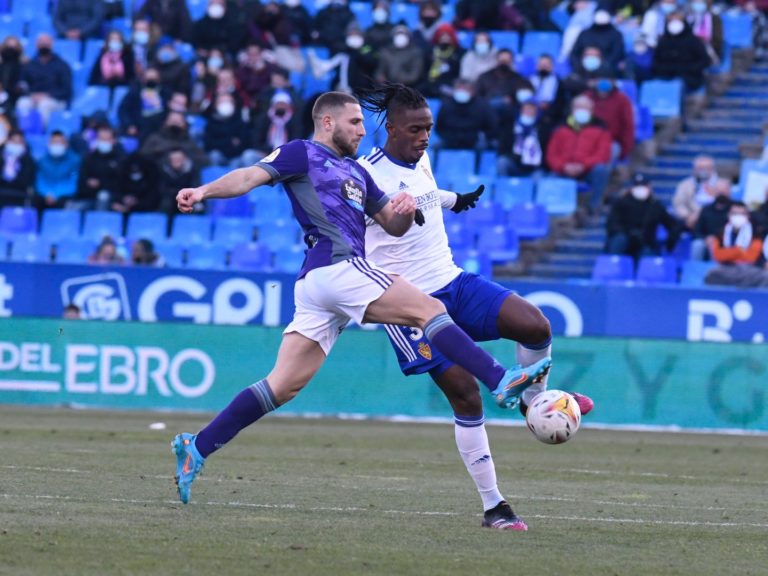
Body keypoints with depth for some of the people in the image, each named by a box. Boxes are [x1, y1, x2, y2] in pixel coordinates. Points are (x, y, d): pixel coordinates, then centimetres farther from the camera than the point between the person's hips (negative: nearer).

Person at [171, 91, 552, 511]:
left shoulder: (355, 172, 29)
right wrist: (204, 191, -27)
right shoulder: (302, 154, 5)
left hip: (318, 286, 9)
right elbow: (250, 177, -8)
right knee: (429, 309, -12)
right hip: (336, 268, -9)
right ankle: (501, 383, -18)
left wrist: (406, 210, 6)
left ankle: (196, 448, 2)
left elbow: (393, 225, 30)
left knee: (283, 385, 3)